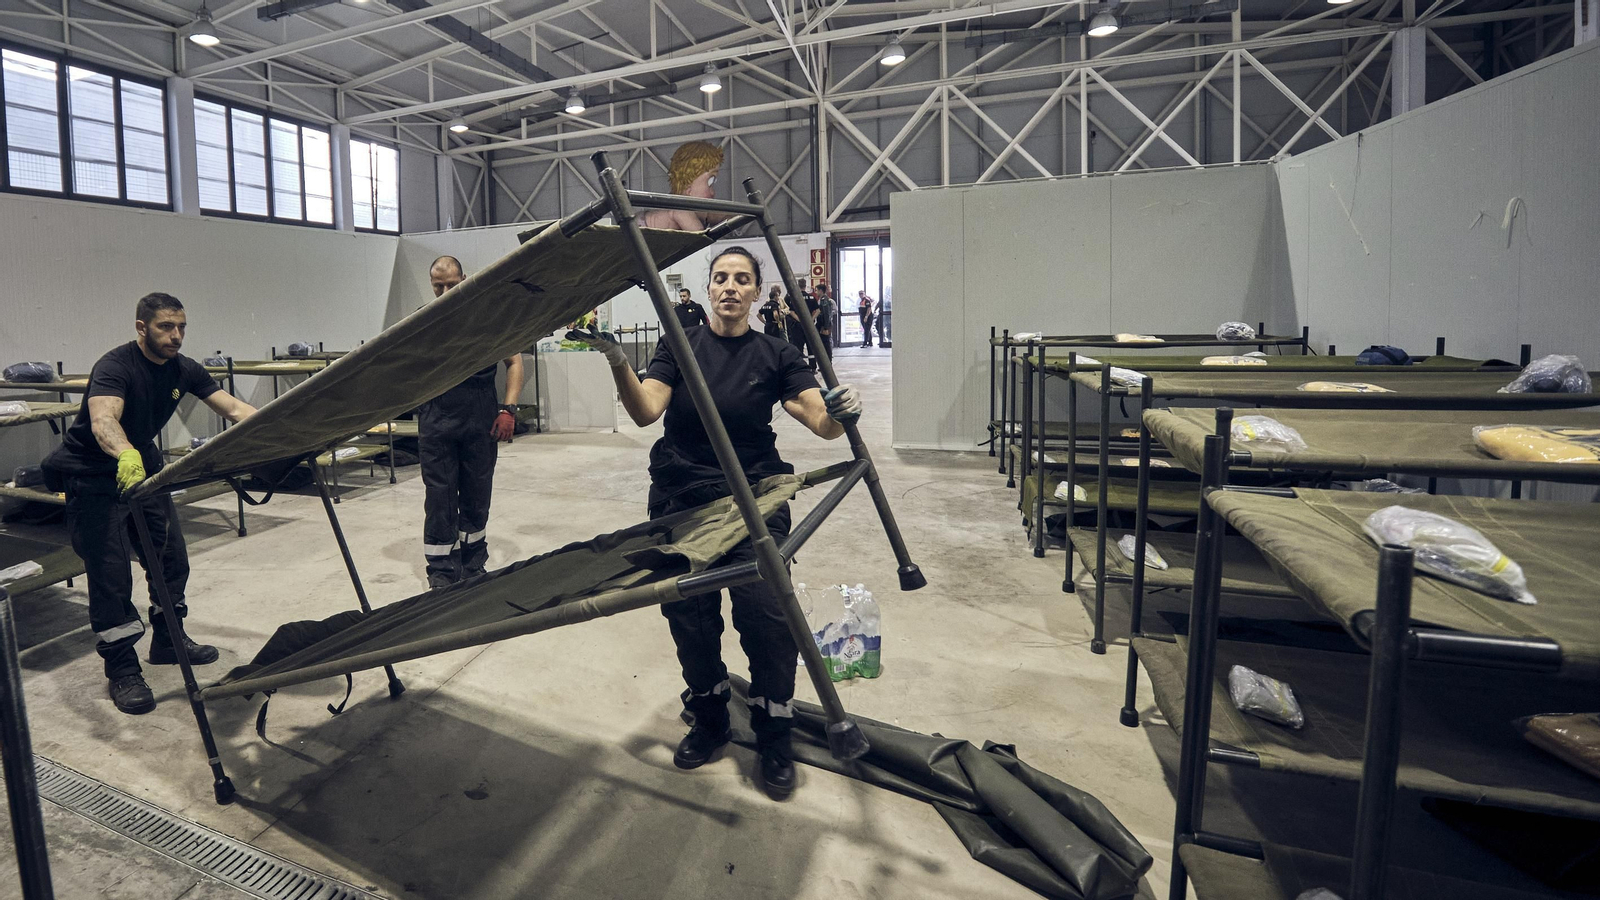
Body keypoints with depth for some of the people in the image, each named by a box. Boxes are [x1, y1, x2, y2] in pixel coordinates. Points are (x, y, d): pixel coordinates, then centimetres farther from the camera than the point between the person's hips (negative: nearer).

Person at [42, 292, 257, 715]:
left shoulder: (183, 370, -5)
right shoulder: (113, 367, -26)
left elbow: (234, 408, -11)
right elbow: (103, 419, -45)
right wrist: (126, 456, -66)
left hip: (142, 464, 7)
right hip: (93, 473, -7)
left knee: (171, 554, 9)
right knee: (110, 572, -8)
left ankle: (167, 640, 26)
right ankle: (122, 670, 2)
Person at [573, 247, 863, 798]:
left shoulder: (776, 356, 0)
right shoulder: (680, 346, 2)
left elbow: (822, 422, -11)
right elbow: (645, 411, -12)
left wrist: (842, 412, -34)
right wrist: (618, 364, -29)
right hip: (680, 499, 2)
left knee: (766, 612, -12)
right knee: (689, 615, 5)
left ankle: (774, 738, 10)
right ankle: (709, 722, 30)